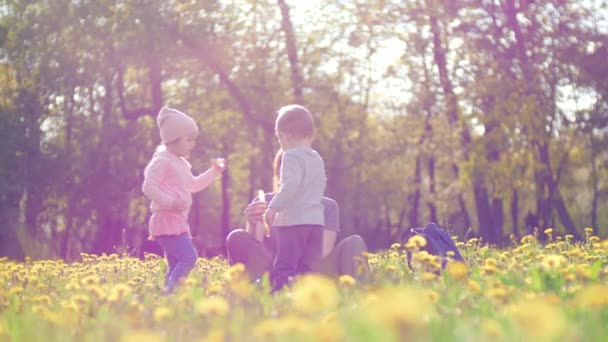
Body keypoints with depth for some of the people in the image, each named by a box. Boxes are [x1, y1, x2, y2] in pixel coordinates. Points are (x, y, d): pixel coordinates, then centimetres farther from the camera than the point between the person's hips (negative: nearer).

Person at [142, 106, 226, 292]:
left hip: (178, 221, 10)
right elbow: (149, 187, -18)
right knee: (189, 257, -21)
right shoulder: (162, 160, -10)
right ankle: (170, 291, -26)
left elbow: (193, 185, 34)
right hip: (166, 220, -10)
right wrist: (170, 202, -27)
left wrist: (214, 172, 26)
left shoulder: (181, 163, 20)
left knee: (176, 265, 9)